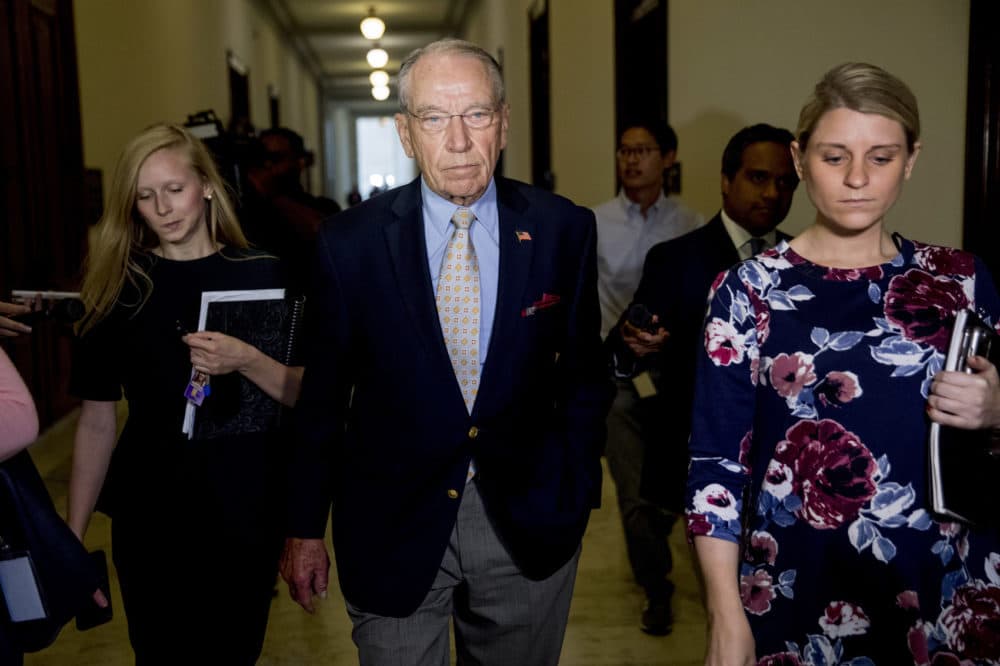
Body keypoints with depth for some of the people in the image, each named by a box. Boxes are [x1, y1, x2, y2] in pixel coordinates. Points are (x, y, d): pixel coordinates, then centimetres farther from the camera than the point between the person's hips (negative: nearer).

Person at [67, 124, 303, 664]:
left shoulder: (262, 276, -2)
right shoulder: (119, 287, 0)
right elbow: (97, 422, 1)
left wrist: (247, 362, -22)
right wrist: (73, 536, -1)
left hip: (247, 513, 0)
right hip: (148, 517, 0)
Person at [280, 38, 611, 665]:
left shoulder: (563, 229, -6)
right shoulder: (351, 241, -7)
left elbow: (583, 372, 4)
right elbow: (323, 395, 0)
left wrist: (577, 493, 3)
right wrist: (306, 527, 3)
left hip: (529, 524, 2)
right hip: (393, 528, -1)